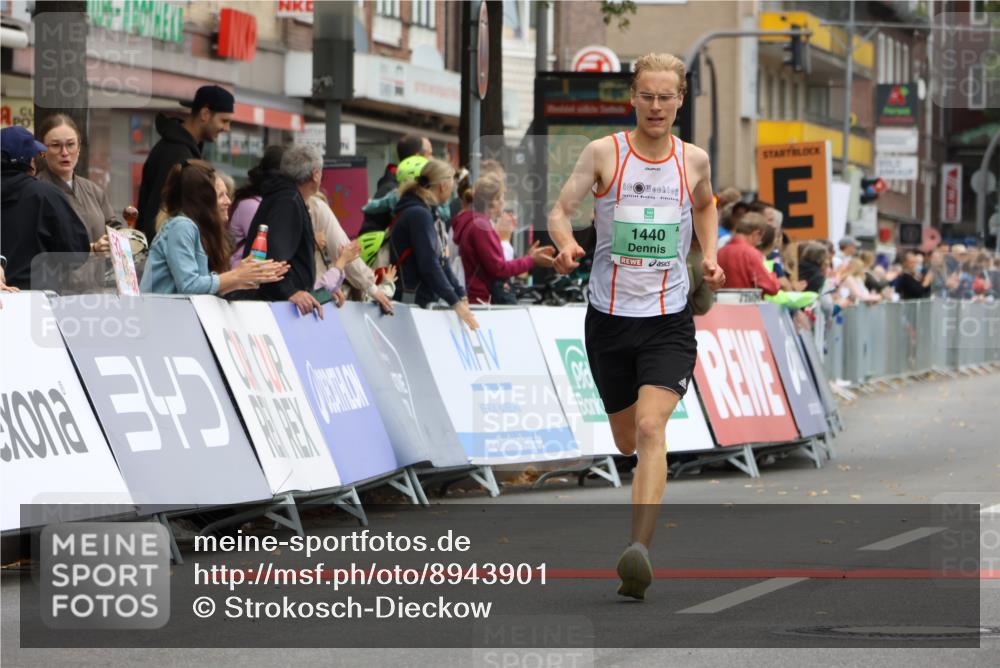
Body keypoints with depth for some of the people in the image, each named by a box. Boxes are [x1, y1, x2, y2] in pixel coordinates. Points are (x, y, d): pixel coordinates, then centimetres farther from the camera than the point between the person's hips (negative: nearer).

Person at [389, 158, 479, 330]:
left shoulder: (421, 212, 17)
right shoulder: (419, 215, -13)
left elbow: (439, 261, 19)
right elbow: (429, 265, -20)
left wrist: (461, 296, 14)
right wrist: (455, 303, -19)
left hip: (422, 302, 9)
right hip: (412, 303, -9)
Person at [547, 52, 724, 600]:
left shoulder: (694, 160, 3)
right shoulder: (604, 153, -4)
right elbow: (560, 209, -5)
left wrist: (710, 255, 8)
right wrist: (566, 242, -26)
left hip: (669, 319, -1)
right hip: (609, 316, 1)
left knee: (650, 429, -20)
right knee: (626, 441, 12)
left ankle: (638, 553, -29)